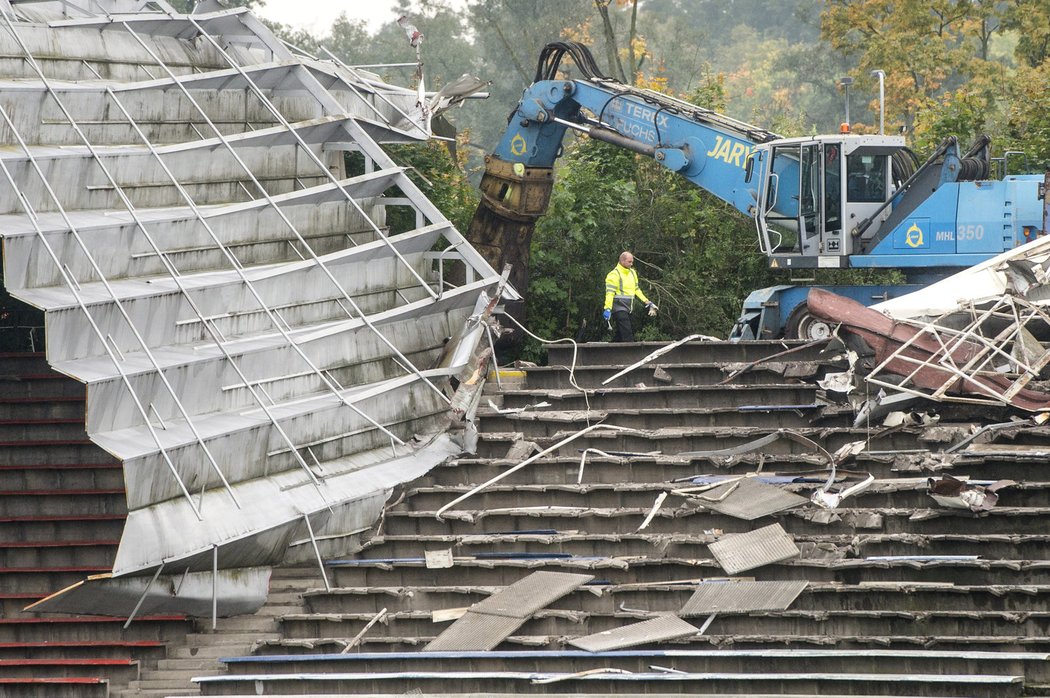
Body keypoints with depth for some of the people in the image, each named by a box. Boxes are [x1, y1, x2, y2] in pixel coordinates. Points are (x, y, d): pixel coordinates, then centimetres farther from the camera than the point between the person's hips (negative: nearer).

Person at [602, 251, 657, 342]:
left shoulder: (632, 273, 16)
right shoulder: (614, 274, -10)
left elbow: (636, 289, 27)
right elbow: (610, 293, -17)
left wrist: (647, 302, 22)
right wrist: (608, 309, -25)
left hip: (628, 309, 8)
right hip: (619, 308, -8)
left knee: (618, 336, 10)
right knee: (627, 334, -15)